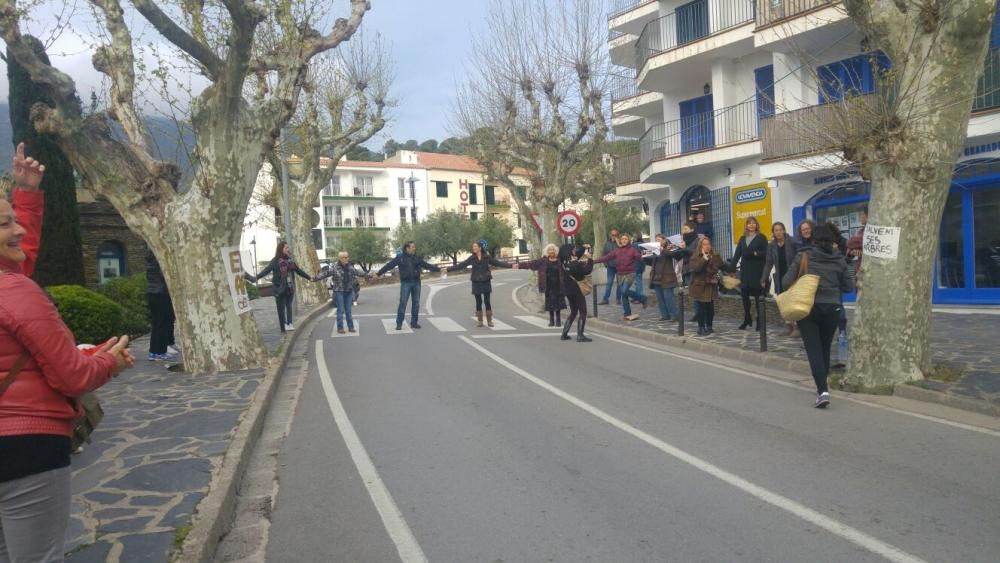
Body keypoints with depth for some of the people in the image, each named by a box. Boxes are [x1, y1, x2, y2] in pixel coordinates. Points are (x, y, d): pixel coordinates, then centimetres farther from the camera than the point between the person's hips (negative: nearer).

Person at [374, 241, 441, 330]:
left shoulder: (417, 258, 7)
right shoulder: (400, 257, -2)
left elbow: (427, 265, 9)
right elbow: (388, 266, -2)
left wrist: (438, 269, 3)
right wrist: (378, 273, -6)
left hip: (416, 282, 4)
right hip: (405, 283, -3)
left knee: (416, 303, 5)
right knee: (403, 303, -7)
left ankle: (414, 323, 14)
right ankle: (399, 324, -2)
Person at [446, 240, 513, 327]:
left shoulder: (487, 257, -2)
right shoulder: (472, 258, 1)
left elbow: (498, 263, -2)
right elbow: (461, 265, 1)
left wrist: (511, 265, -10)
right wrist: (448, 269, -4)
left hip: (486, 282, -1)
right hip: (476, 282, 1)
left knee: (487, 301, -1)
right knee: (478, 302, 4)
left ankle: (489, 320, 9)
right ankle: (479, 321, 13)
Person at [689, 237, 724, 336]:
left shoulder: (716, 256, 3)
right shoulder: (695, 257, -6)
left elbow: (721, 267, 11)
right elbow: (695, 268, -22)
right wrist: (704, 258, -23)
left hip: (711, 287, 3)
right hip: (699, 287, -3)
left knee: (710, 308, 8)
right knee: (701, 308, -3)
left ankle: (709, 327, 22)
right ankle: (701, 328, 4)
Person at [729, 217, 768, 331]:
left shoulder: (761, 238, 0)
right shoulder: (742, 239, 13)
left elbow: (766, 253, -8)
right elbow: (737, 254, 7)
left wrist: (756, 253, -21)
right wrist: (731, 268, -2)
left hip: (757, 270, -4)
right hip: (745, 270, 5)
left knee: (758, 296, 0)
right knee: (744, 295, 6)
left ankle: (760, 321, 6)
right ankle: (747, 319, 18)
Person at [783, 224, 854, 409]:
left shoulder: (803, 256, -5)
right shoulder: (839, 259, 1)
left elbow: (786, 282, -8)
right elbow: (848, 287, 4)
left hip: (808, 308, -3)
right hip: (831, 309, 3)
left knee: (814, 350, -2)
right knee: (825, 349, 19)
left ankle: (823, 390, -16)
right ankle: (822, 386, 31)